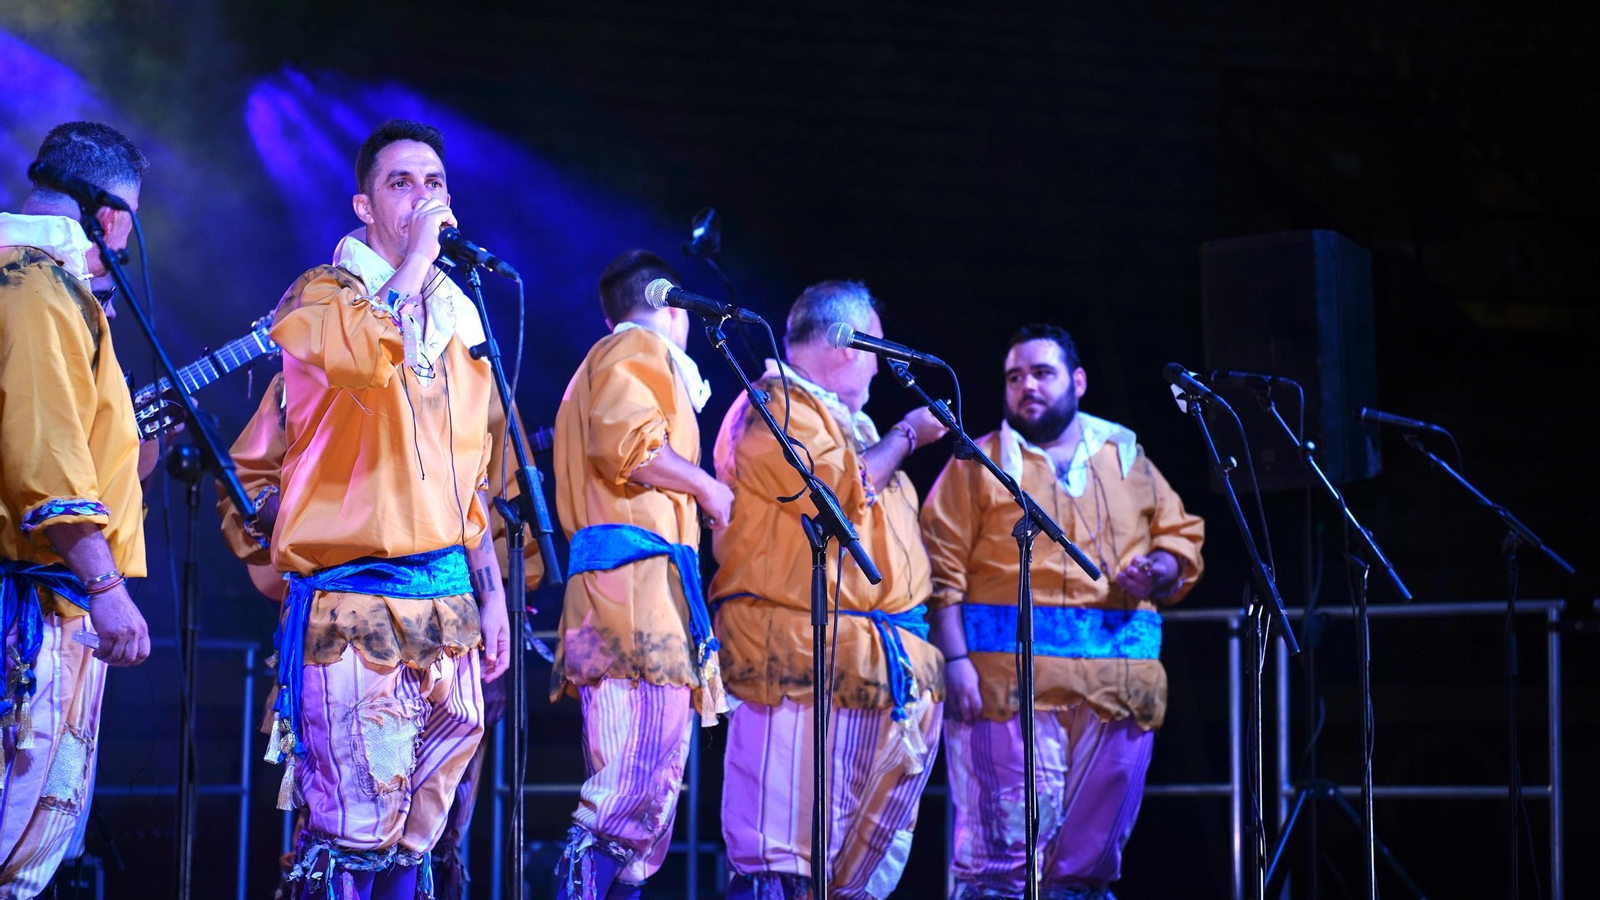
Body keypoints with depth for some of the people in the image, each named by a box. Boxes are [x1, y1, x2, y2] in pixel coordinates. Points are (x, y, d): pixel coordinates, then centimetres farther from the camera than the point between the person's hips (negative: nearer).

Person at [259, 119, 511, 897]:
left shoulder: (456, 316, 18)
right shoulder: (322, 297, -2)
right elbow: (369, 355, -28)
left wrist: (491, 593, 18)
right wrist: (416, 256, -16)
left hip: (446, 598, 7)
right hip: (354, 598, -7)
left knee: (417, 831, 7)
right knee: (353, 829, -12)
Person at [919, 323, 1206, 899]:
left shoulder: (1128, 459, 18)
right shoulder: (979, 465, 6)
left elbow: (1182, 537, 21)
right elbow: (942, 569, -2)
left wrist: (1160, 568, -3)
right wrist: (955, 659, -14)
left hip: (1120, 686, 4)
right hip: (1013, 683, -4)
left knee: (1095, 850, 6)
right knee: (1005, 850, -9)